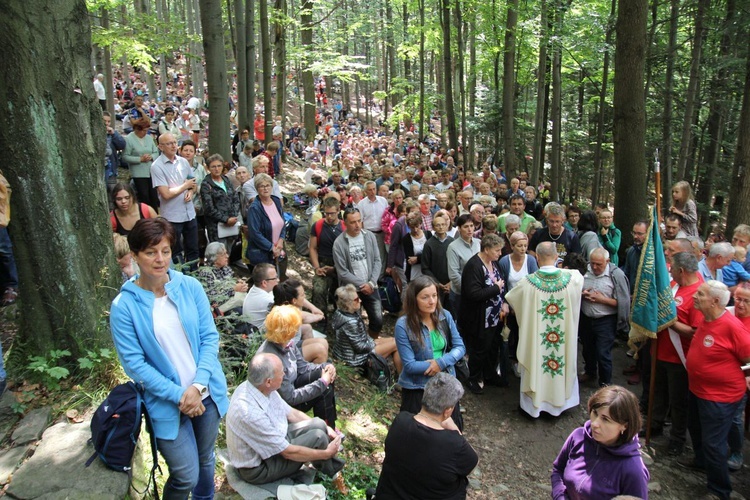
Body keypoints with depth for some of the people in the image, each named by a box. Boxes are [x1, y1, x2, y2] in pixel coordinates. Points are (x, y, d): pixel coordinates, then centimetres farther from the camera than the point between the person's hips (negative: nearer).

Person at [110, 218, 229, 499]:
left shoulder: (190, 287, -6)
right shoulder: (124, 305, -13)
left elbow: (210, 337, -5)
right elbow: (133, 363, -12)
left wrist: (199, 385, -16)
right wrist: (178, 395, -17)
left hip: (206, 392, 3)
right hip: (166, 403, -3)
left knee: (206, 459, 21)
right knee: (186, 476, 0)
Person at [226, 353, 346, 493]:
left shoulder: (259, 387, -12)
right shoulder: (249, 413, -37)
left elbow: (292, 413, 5)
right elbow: (288, 452, -27)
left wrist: (325, 427, 1)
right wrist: (326, 453, -15)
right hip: (259, 467, -8)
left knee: (318, 424, -1)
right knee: (318, 437, -16)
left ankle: (334, 470, 15)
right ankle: (332, 473, 13)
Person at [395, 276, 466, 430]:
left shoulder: (445, 316, -7)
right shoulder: (403, 325, -20)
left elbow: (460, 347, -3)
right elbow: (409, 365, -19)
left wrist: (441, 362, -18)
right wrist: (432, 365, -16)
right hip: (417, 388, -4)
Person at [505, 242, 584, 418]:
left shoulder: (528, 282, -20)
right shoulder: (572, 278, -14)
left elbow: (509, 297, -2)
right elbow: (580, 276, 12)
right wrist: (558, 269, 26)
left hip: (534, 338, -2)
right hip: (565, 339, 2)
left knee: (536, 365, 15)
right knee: (564, 363, 22)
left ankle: (534, 402, 30)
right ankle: (559, 399, 39)